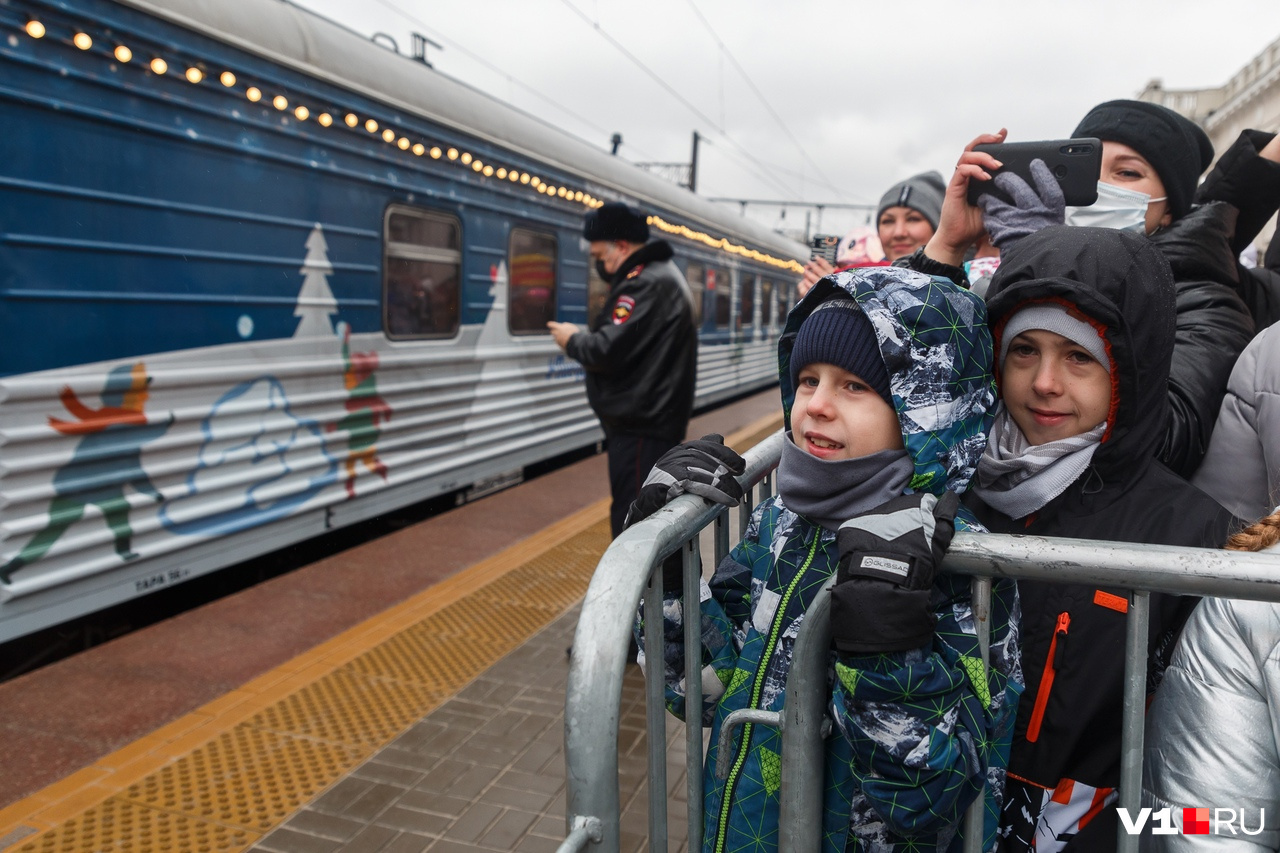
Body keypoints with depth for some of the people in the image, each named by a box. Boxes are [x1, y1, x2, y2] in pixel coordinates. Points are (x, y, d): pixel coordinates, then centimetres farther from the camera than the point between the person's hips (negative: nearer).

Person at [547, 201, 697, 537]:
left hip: (640, 428, -11)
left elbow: (610, 351, -25)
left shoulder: (645, 283, -18)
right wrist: (586, 336, 6)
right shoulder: (662, 274, 17)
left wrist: (573, 340, -6)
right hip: (654, 421, 11)